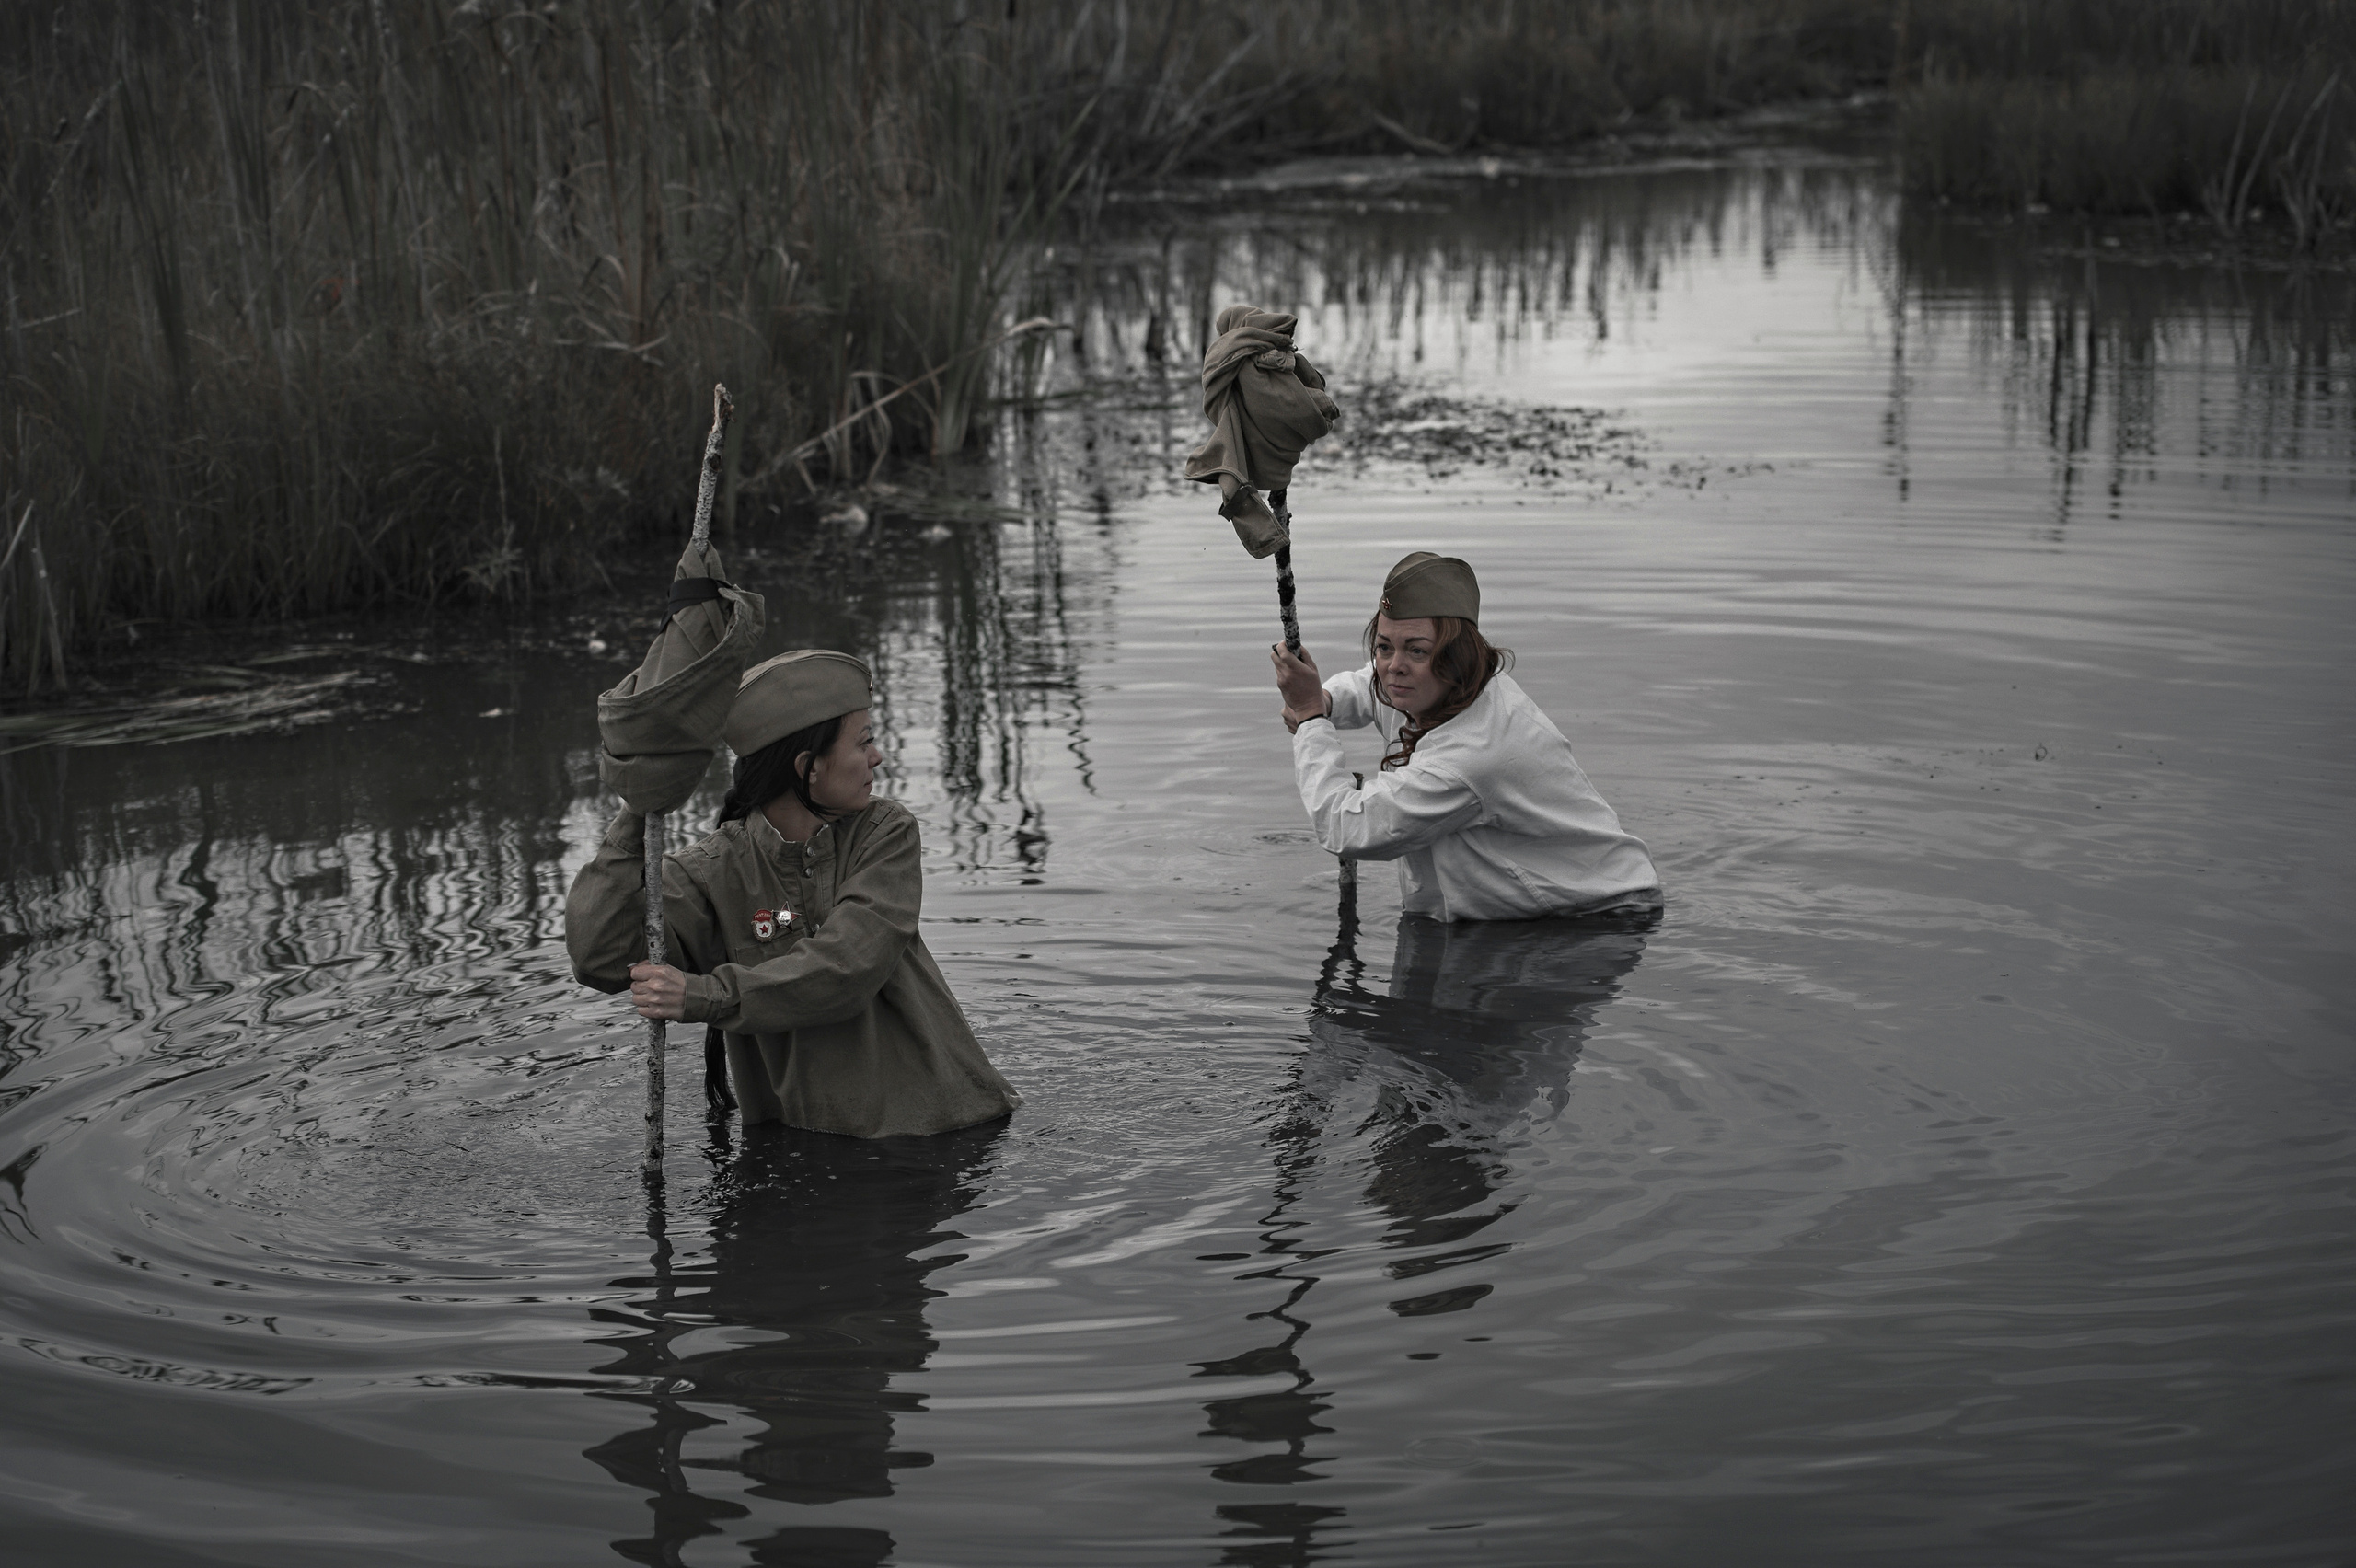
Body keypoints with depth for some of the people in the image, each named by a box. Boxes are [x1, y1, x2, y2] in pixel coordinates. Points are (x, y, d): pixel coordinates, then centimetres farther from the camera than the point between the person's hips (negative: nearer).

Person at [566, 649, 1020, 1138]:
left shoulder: (885, 832, 0)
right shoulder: (717, 870, -2)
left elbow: (848, 965, -15)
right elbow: (601, 957, -13)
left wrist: (705, 997, -22)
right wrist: (639, 810, -13)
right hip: (801, 1132, 1)